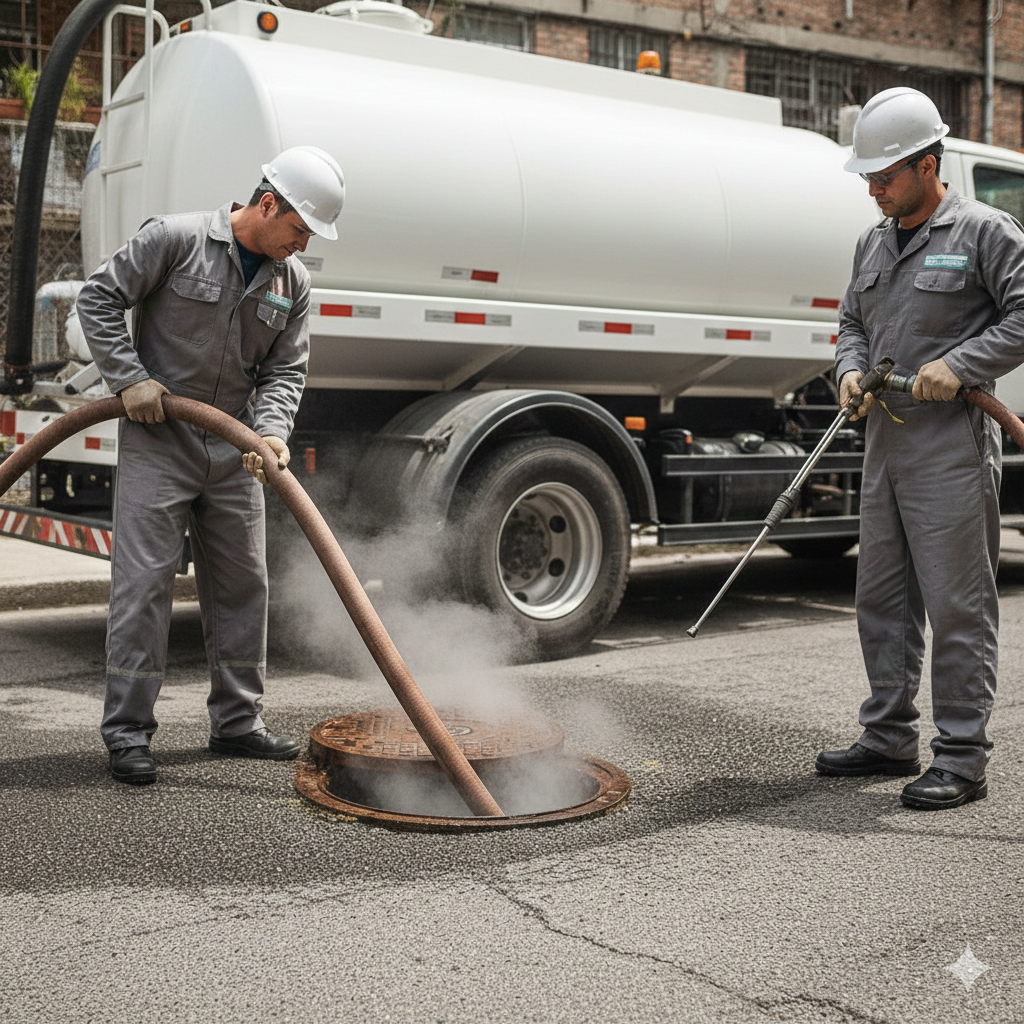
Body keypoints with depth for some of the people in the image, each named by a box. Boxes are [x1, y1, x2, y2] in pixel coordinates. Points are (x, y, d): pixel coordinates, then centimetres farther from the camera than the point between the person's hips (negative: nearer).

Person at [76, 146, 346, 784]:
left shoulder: (293, 282, 5)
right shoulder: (176, 239, -10)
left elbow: (284, 371, 4)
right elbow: (99, 299, -6)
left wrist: (271, 431, -14)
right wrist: (130, 377, -14)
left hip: (233, 450, 6)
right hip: (157, 441, -5)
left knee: (243, 584, 9)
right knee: (144, 582, -6)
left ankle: (237, 721, 21)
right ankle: (128, 731, 2)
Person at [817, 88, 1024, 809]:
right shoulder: (874, 243, 17)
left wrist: (961, 364, -18)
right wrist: (851, 371, 4)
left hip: (953, 446, -8)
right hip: (885, 442, 8)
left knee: (958, 605, -4)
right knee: (882, 598, 13)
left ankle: (962, 759, 3)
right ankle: (890, 738, 24)